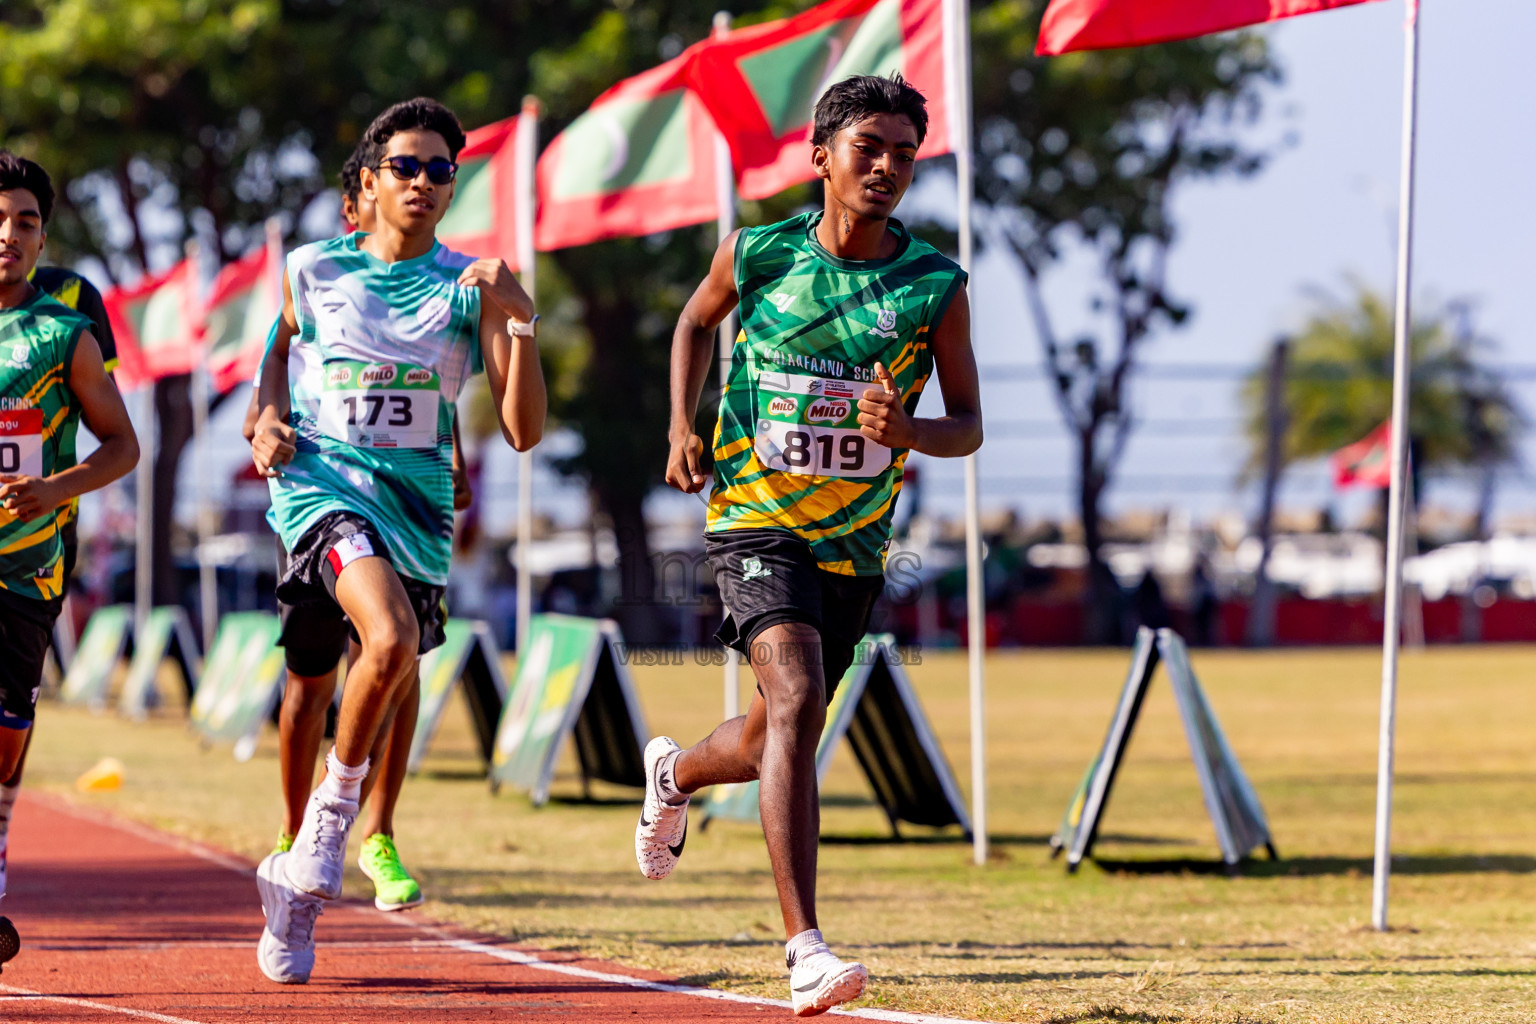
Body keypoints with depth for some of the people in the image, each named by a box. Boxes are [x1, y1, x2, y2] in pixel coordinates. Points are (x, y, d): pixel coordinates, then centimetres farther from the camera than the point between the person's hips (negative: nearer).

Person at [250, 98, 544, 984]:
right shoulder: (313, 271, 4)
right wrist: (270, 417, 3)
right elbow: (282, 347, 24)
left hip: (418, 496, 3)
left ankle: (305, 876, 23)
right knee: (392, 639, -30)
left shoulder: (471, 288, 2)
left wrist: (519, 321, -17)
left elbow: (523, 431, -4)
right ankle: (336, 810, -9)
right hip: (321, 476, -3)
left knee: (390, 669, 4)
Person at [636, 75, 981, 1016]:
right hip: (758, 523, -3)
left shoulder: (936, 284, -6)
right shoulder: (758, 255, -5)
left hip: (857, 545, 3)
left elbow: (969, 426, -2)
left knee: (770, 743, 16)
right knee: (795, 703, -25)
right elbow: (697, 321, 16)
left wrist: (910, 432, -24)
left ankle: (675, 773, 54)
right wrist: (683, 427, 3)